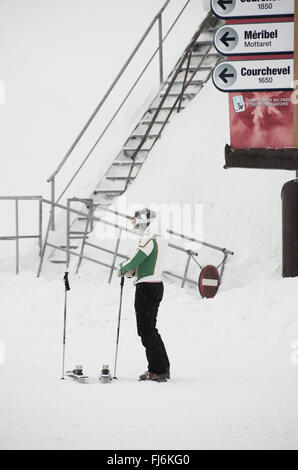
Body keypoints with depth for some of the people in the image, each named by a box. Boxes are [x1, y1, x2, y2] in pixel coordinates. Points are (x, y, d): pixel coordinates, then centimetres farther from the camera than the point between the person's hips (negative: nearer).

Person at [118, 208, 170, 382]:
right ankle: (163, 368, 20)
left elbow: (134, 262, -17)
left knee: (146, 330, -4)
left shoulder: (149, 242, -17)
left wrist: (122, 269, 3)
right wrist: (131, 272, 11)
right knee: (149, 329, 17)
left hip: (146, 288, -10)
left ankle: (158, 371, -2)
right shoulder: (161, 240, 13)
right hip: (158, 286, 10)